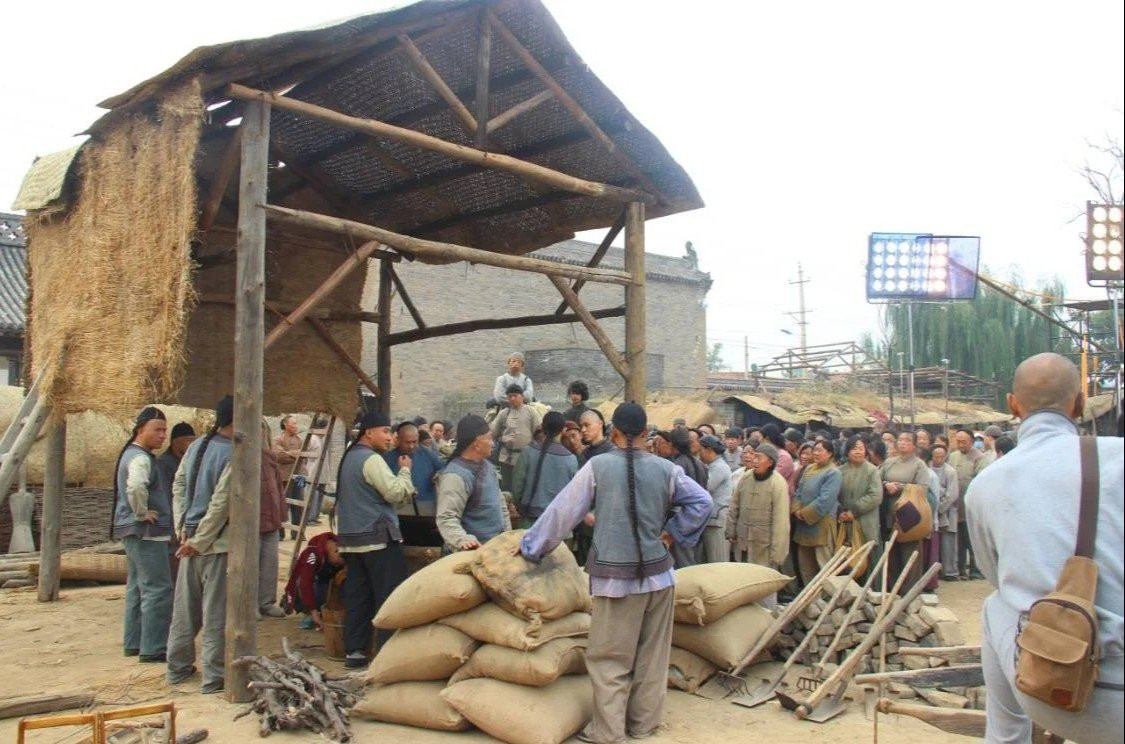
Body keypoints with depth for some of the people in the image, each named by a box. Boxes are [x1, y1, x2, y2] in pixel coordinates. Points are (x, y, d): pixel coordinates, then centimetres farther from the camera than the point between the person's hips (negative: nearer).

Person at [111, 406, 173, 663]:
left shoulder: (132, 454, 16)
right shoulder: (141, 458, -17)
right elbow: (136, 487, -37)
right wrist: (142, 513, -23)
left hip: (135, 533, 11)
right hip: (147, 533, -11)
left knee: (136, 588, 16)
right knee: (157, 589, -7)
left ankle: (133, 643, 24)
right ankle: (153, 649, -3)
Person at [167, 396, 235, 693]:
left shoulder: (196, 446, 8)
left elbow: (178, 486, 11)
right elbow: (220, 503, -21)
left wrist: (183, 528, 7)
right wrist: (199, 541, -13)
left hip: (191, 540, 8)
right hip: (215, 545, -8)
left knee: (185, 607, 18)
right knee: (215, 613, 1)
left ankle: (177, 668, 30)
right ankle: (213, 677, 9)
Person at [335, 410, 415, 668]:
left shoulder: (349, 457, 17)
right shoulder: (371, 459, -14)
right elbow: (396, 493, -18)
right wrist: (405, 470, -3)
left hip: (351, 538, 9)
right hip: (378, 538, -9)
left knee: (357, 597, 10)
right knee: (390, 597, -3)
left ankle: (354, 651, 12)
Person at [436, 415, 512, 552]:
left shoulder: (487, 465, 7)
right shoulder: (456, 476, -23)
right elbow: (447, 518, -30)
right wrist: (464, 540, -45)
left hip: (496, 546, 9)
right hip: (473, 552, -9)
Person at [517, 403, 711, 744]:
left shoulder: (597, 466, -8)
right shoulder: (666, 468, -1)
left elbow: (563, 512, -4)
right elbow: (702, 502, 4)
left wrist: (530, 547, 8)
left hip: (616, 577, -3)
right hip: (658, 573, 4)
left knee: (609, 657, 7)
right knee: (652, 654, 16)